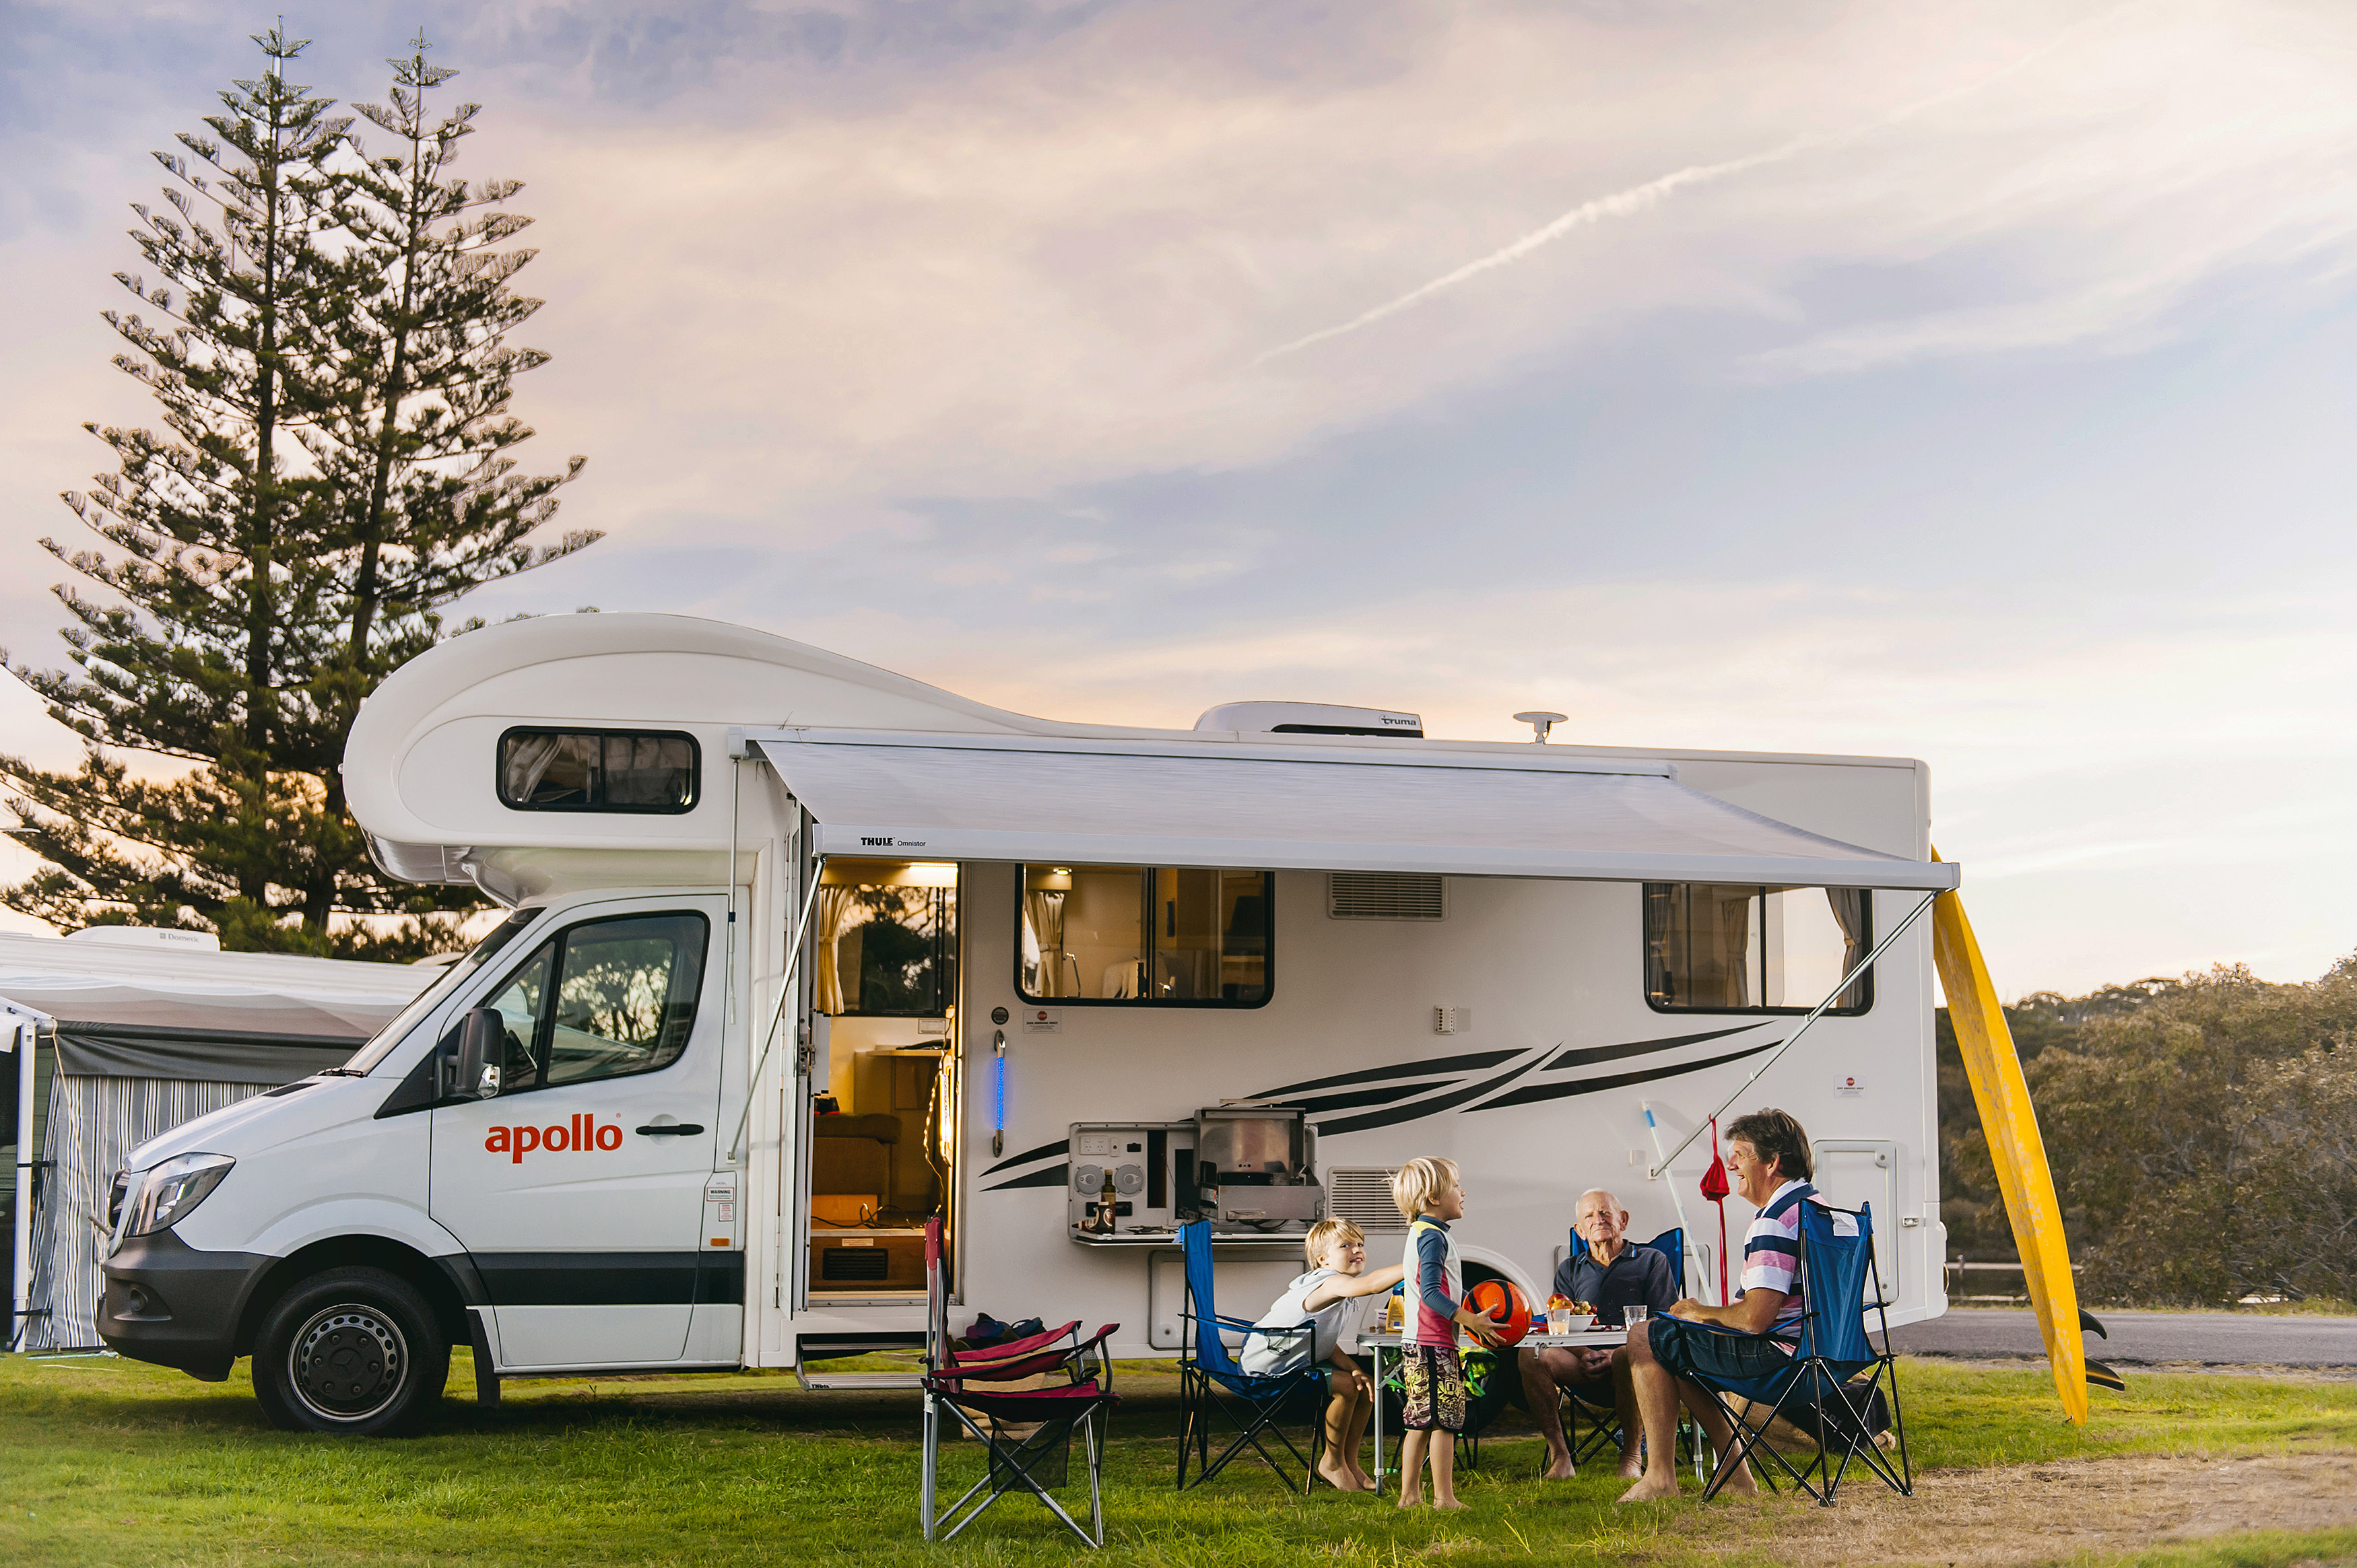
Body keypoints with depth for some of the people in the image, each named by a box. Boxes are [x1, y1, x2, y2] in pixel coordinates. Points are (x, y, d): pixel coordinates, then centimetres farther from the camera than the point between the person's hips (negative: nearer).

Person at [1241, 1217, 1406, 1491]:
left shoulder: (1341, 1291, 8)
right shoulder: (1329, 1283, -24)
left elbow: (1327, 1344, 8)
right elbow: (1368, 1285, -45)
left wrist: (1354, 1369, -9)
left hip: (1298, 1362, 10)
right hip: (1268, 1364, -10)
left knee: (1366, 1385, 4)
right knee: (1346, 1386, -22)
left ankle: (1350, 1463, 13)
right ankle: (1332, 1463, -4)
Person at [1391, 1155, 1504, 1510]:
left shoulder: (1421, 1234, 19)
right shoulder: (1433, 1237, -14)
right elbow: (1431, 1292, -22)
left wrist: (1470, 1305, 19)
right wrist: (1471, 1320, -22)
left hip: (1417, 1345, 10)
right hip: (1434, 1346, -10)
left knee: (1420, 1422, 12)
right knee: (1445, 1419, -7)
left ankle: (1409, 1494, 15)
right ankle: (1444, 1497, -5)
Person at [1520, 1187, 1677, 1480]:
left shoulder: (1651, 1261, 15)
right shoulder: (1570, 1270, 26)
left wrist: (1614, 1354, -13)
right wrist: (1583, 1354, -10)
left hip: (1629, 1353, -3)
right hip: (1583, 1365, 3)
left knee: (1627, 1356, -41)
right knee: (1530, 1354, -27)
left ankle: (1630, 1456, -23)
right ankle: (1559, 1456, -23)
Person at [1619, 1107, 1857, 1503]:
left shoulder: (1776, 1223, -20)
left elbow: (1754, 1319, -26)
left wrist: (1699, 1312, -6)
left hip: (1780, 1355, -10)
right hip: (1823, 1349, 10)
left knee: (1645, 1341, 0)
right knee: (1680, 1348, 25)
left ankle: (1660, 1476, 1)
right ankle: (1734, 1471, 21)